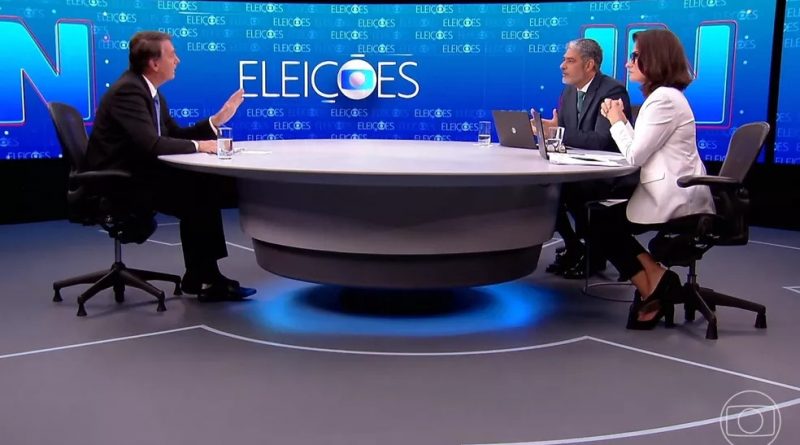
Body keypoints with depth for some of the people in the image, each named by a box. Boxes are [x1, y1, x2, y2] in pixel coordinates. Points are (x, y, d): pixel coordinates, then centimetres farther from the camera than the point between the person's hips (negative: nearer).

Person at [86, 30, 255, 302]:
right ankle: (202, 279, -1)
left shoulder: (149, 91, 12)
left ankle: (204, 276, -3)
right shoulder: (128, 91, -19)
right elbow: (151, 144, -29)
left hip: (135, 175, 9)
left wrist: (218, 119, 5)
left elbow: (175, 136, 14)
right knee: (197, 193, -15)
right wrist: (199, 145, -18)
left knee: (204, 186, -6)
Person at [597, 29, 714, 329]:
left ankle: (653, 287, 8)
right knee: (607, 219, 14)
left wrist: (616, 121, -5)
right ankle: (655, 283, 11)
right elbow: (639, 149, 14)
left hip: (675, 199, -11)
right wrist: (619, 119, 5)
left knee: (606, 224, 0)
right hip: (673, 194, 11)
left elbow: (634, 156, -19)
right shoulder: (664, 95, 16)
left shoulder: (664, 98, -19)